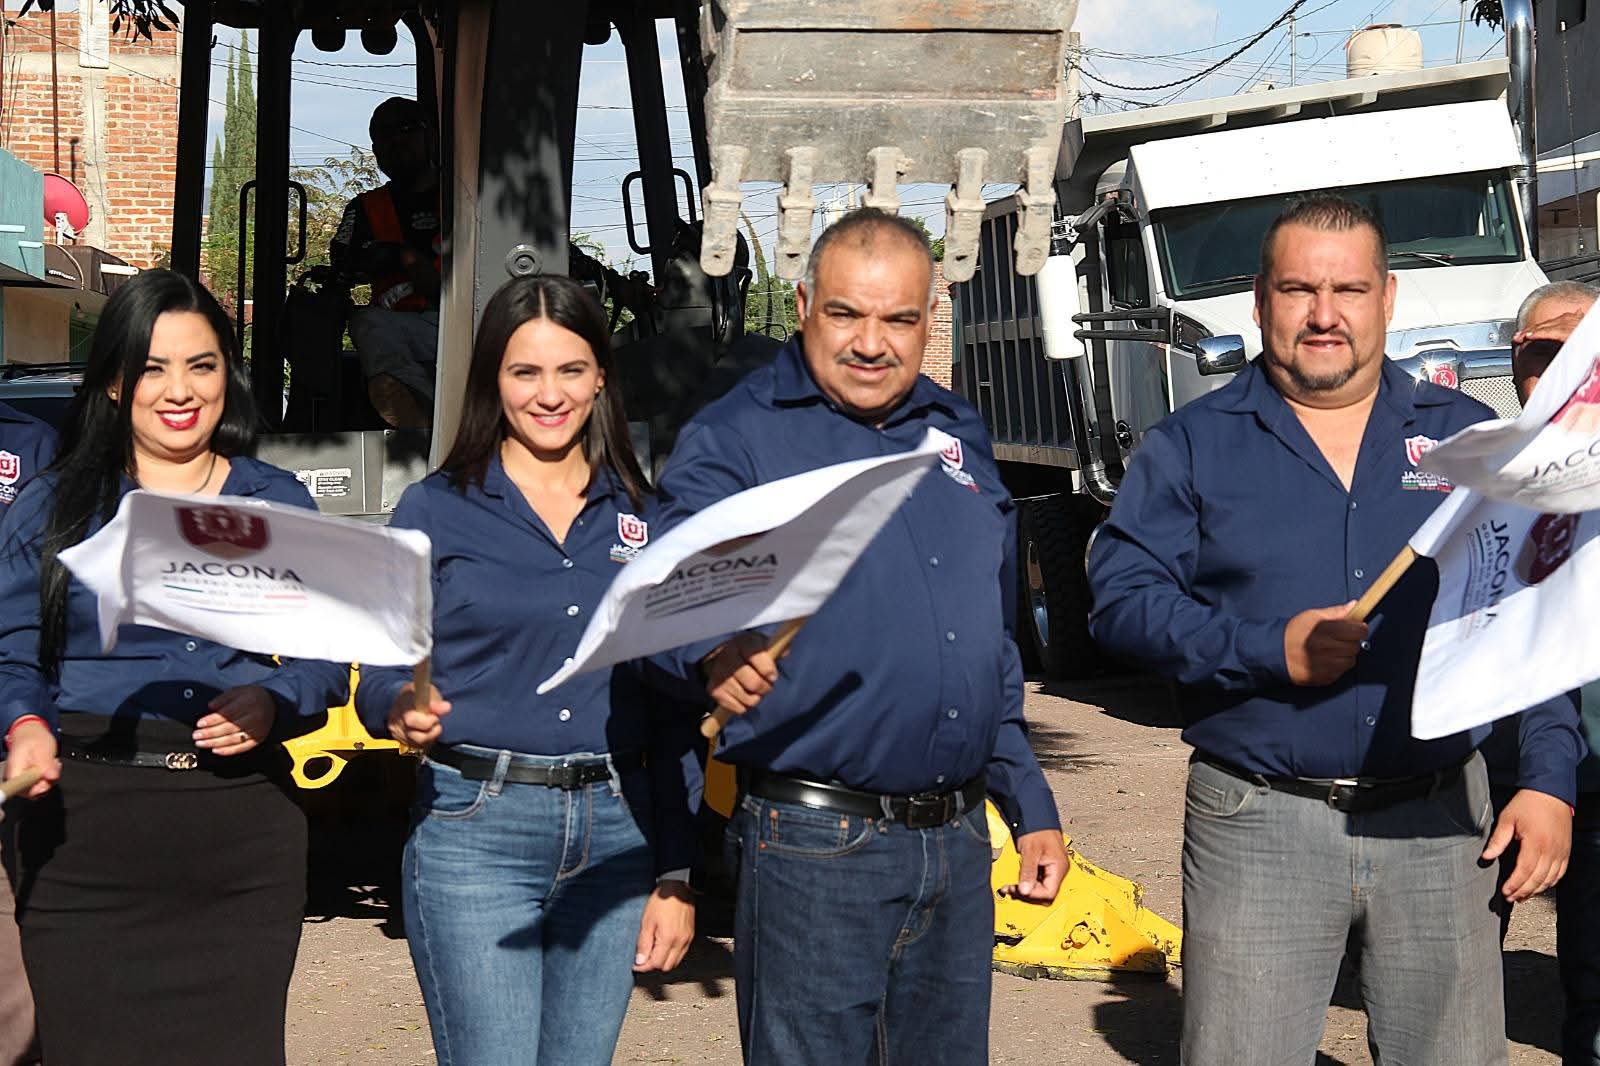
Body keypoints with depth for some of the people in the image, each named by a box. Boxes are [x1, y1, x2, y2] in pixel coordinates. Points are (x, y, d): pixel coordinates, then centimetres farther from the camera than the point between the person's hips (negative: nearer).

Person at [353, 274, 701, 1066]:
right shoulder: (435, 511, 3)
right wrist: (403, 709, -21)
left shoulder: (638, 517, 10)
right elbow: (382, 677, 3)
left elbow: (673, 709, 11)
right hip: (477, 830, -3)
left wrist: (677, 872, 6)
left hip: (615, 832, 3)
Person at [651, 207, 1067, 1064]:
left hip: (958, 845, 6)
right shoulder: (736, 438, -5)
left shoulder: (957, 437, 14)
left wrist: (1030, 808, 17)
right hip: (813, 847, -6)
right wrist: (715, 649, -44)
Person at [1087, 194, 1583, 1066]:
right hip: (1258, 825, -2)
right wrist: (1266, 650, -16)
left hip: (1439, 825, 2)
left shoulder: (1469, 438, 10)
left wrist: (1549, 781, 0)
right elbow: (1121, 597, -4)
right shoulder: (1192, 446, 5)